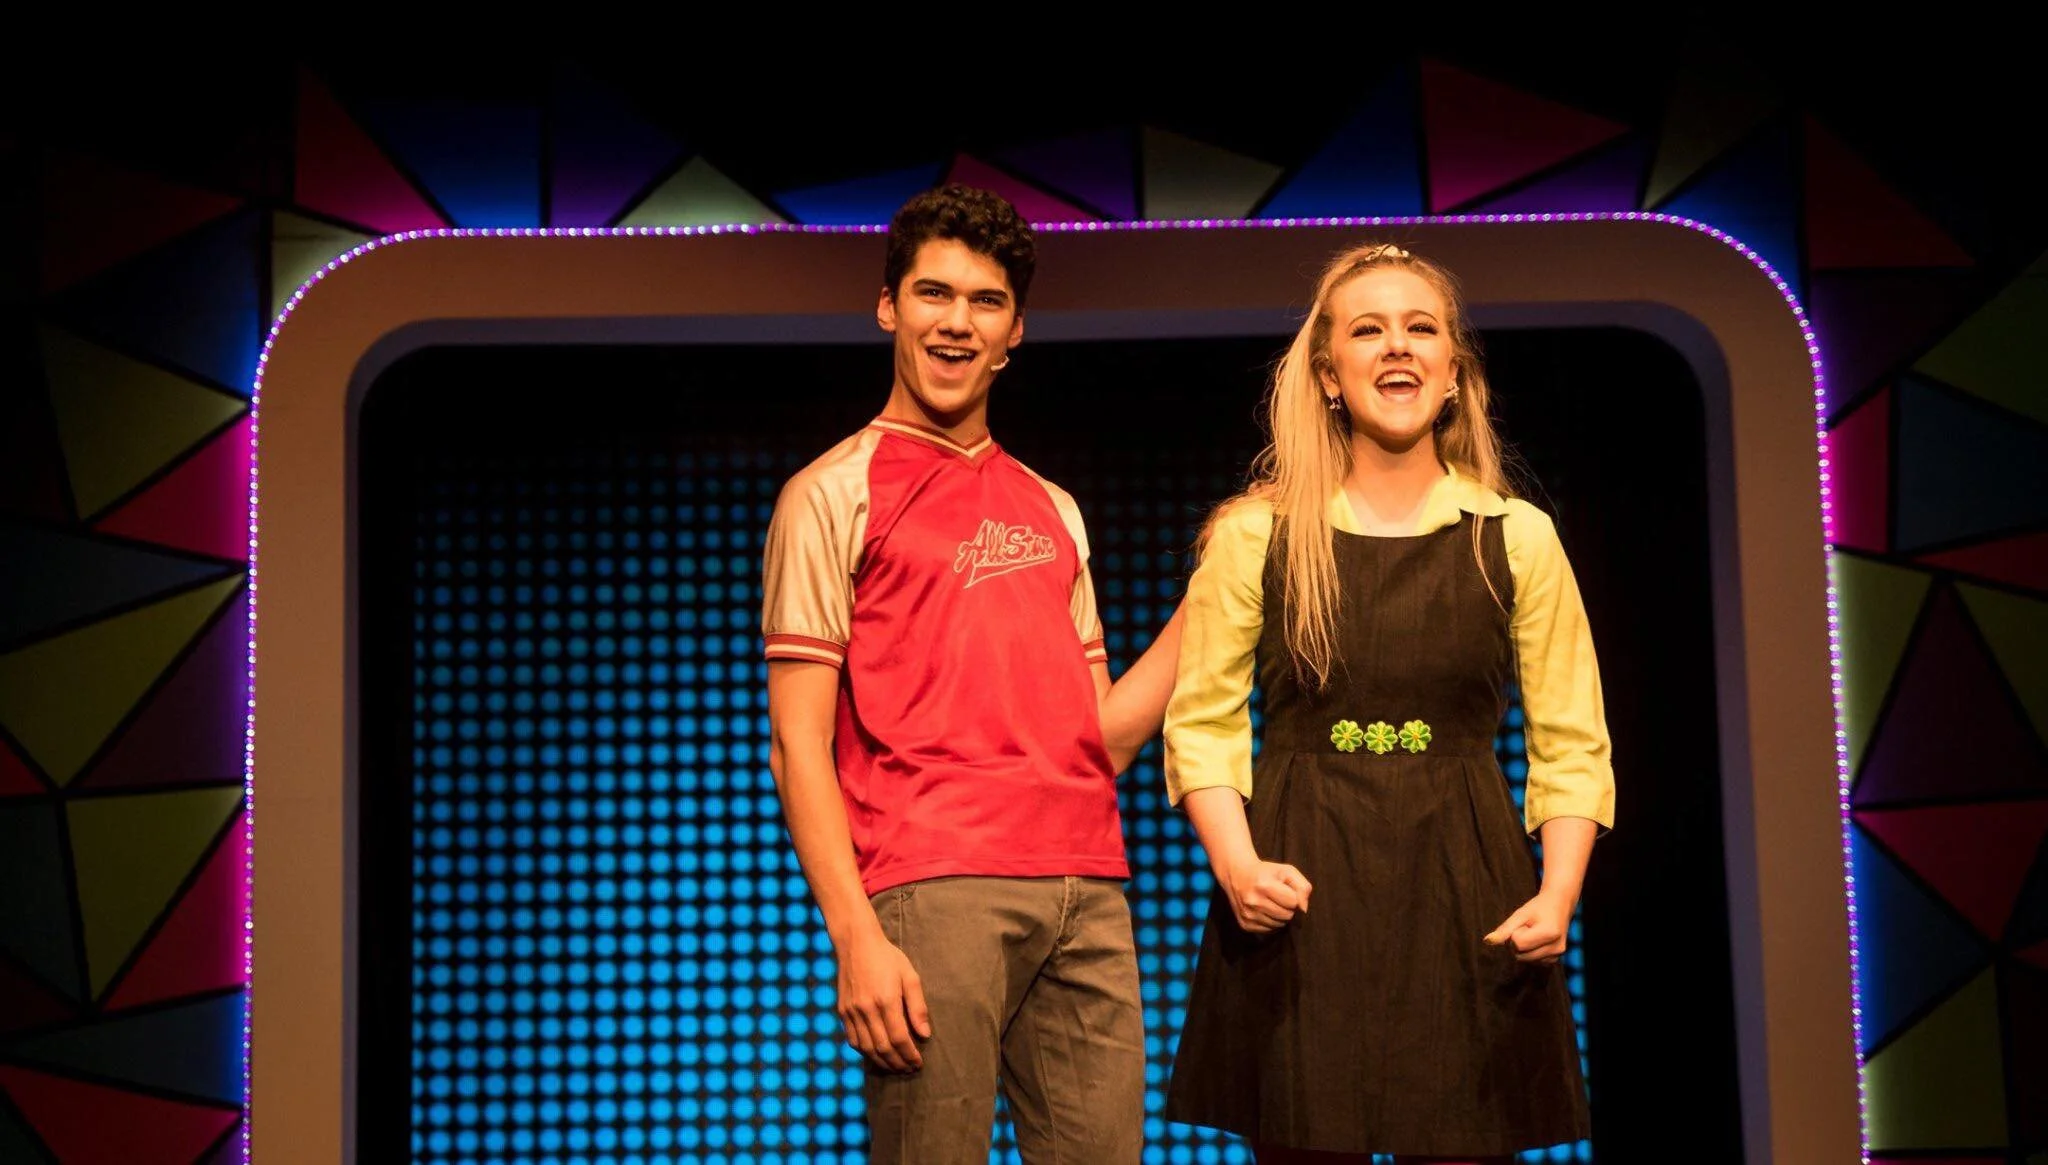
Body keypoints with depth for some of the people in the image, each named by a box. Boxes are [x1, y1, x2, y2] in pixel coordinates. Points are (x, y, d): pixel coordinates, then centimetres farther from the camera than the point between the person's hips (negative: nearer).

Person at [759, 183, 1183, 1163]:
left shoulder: (1051, 511, 21)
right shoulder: (835, 494, 5)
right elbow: (798, 744, -2)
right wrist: (856, 936, -13)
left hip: (1089, 891, 5)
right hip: (933, 889, -5)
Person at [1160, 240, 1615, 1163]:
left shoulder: (1518, 538, 6)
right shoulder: (1255, 534, 3)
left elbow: (1571, 744, 7)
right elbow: (1201, 722, 3)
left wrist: (1559, 892, -7)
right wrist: (1237, 865, -12)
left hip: (1465, 895, 1)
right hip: (1303, 892, -1)